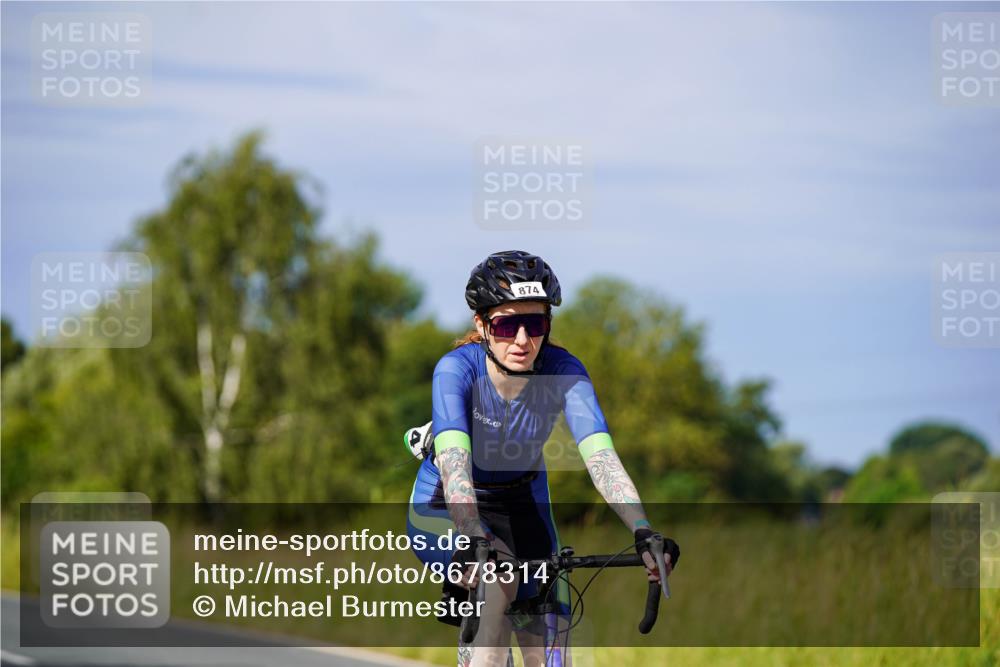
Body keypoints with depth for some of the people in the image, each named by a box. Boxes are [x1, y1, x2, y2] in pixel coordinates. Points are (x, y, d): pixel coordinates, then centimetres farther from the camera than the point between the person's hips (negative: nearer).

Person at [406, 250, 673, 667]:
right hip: (444, 510, -3)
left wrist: (643, 532, -49)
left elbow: (600, 455, -34)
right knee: (499, 580, -34)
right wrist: (475, 538, -59)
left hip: (522, 507, 3)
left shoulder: (562, 372, -22)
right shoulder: (457, 369, -28)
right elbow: (453, 460, -43)